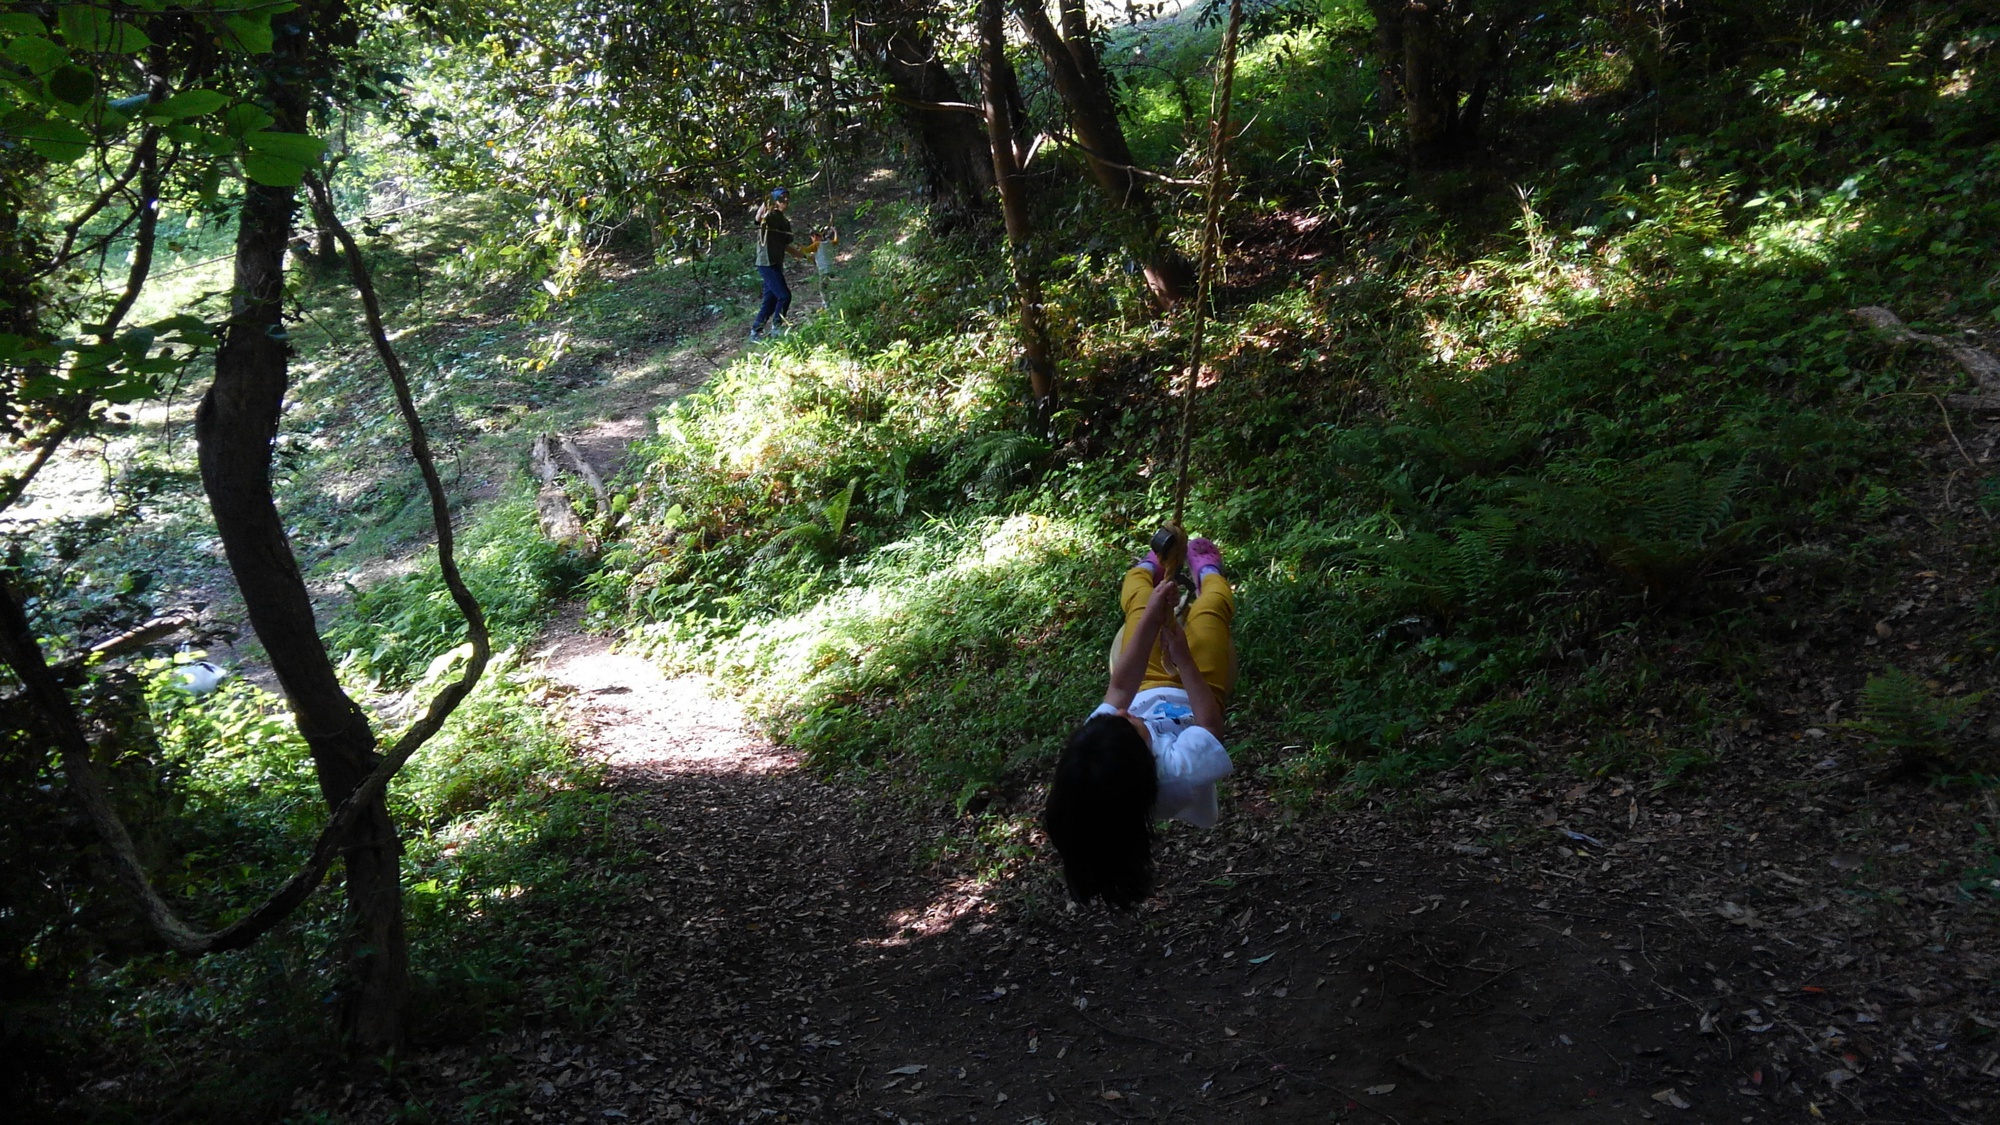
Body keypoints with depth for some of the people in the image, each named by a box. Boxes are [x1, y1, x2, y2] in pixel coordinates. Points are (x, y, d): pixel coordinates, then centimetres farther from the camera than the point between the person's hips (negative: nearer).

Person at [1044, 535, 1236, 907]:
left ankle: (1148, 567, 57)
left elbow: (1119, 689, -32)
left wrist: (1151, 617, -34)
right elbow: (1210, 723, -30)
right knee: (1211, 605, 12)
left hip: (1147, 690, 2)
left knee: (1138, 593, 15)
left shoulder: (1088, 758, -43)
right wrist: (1184, 659, -31)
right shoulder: (1182, 772, -50)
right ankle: (1207, 570, 53)